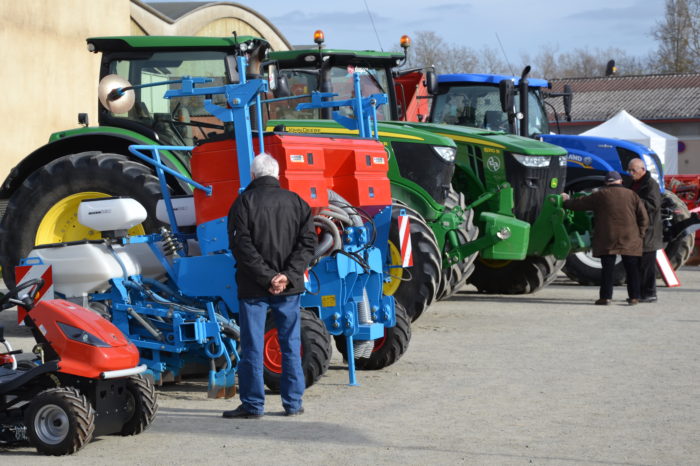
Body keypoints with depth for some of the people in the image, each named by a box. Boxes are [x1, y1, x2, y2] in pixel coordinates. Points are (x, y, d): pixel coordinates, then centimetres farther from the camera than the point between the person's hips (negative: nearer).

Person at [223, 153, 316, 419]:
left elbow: (241, 245, -12)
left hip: (253, 287, -3)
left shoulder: (244, 202, -4)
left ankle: (253, 404, 4)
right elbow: (308, 243, -1)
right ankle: (293, 403, 13)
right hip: (289, 287, 3)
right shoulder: (296, 202, 7)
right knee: (291, 345, 10)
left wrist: (266, 276, -13)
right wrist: (288, 275, -9)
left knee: (252, 347, 2)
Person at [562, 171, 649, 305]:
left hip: (607, 238, -1)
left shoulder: (600, 195, 3)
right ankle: (634, 296, 5)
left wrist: (567, 202, 27)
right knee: (632, 269, 6)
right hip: (630, 239, 1)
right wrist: (640, 234, 11)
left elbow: (581, 203, 10)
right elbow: (643, 217, 3)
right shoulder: (632, 195, 7)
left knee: (607, 268, 0)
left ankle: (606, 296, -4)